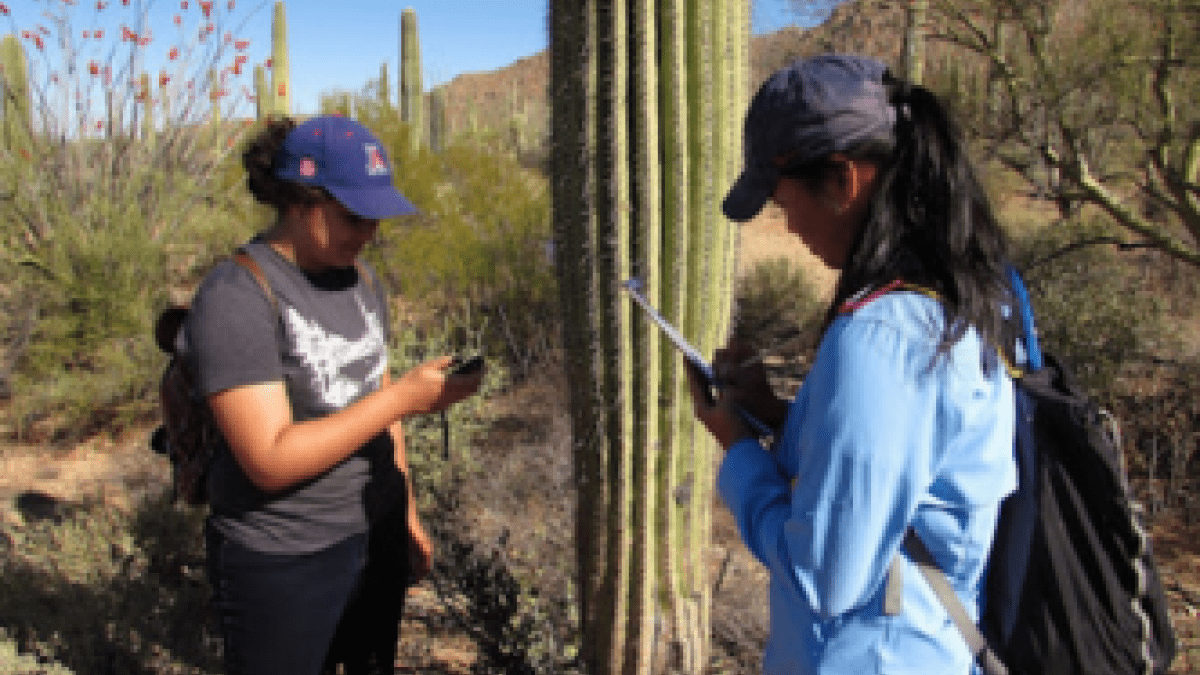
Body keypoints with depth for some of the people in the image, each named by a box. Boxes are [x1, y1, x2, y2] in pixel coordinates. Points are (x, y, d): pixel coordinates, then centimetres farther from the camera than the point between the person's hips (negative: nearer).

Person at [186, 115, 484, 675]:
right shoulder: (237, 297, -19)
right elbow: (270, 461, -25)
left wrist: (408, 517, 12)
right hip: (284, 562, -6)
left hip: (376, 536, 7)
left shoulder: (361, 281, 4)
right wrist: (405, 396, -24)